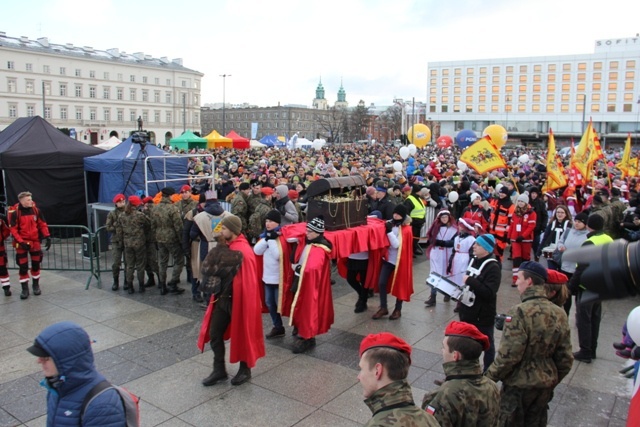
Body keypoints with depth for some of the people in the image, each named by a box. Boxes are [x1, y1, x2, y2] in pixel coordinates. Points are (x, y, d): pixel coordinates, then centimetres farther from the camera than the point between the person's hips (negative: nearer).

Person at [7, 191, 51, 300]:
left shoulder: (36, 210, -3)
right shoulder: (15, 212, -13)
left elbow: (42, 224, 4)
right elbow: (13, 229, -12)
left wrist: (47, 237, -5)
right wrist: (21, 242, -20)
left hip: (35, 241, 3)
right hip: (22, 242, -3)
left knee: (36, 264, 12)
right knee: (23, 266, 1)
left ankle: (36, 285, 29)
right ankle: (25, 289, 13)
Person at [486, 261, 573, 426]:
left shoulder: (520, 312, -24)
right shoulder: (559, 313, -3)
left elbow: (508, 355, -23)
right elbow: (565, 357, 3)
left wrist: (490, 376, -9)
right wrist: (553, 380, 18)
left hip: (518, 385, -6)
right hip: (545, 385, 6)